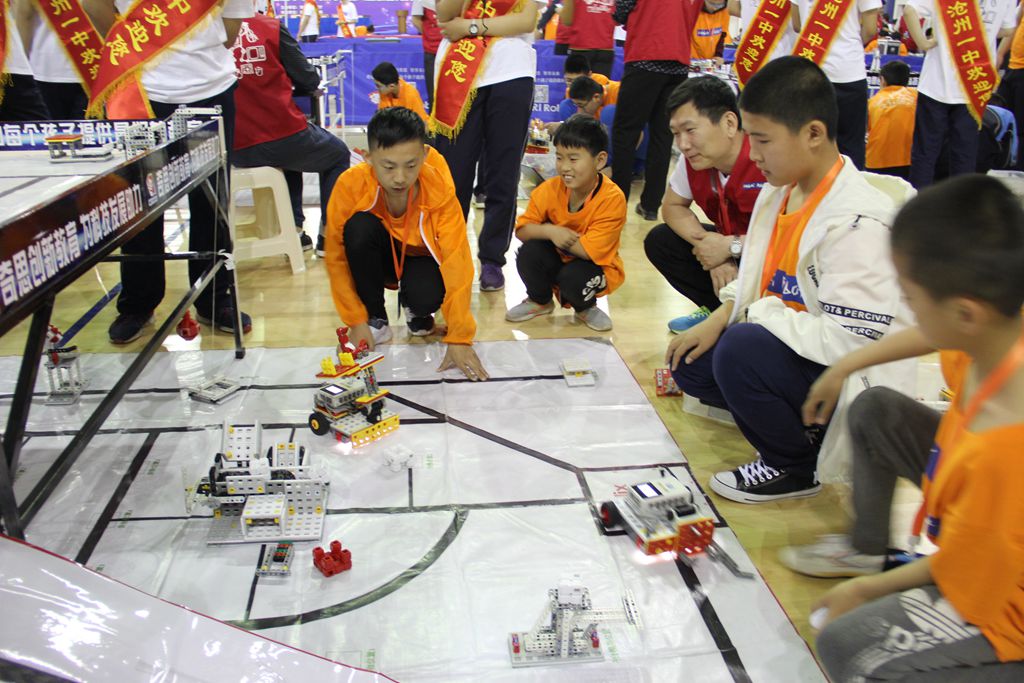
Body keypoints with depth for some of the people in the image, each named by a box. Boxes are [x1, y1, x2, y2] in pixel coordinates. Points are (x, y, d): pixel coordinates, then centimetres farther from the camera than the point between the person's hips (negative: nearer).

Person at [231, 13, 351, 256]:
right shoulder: (271, 27, -1)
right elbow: (309, 81, 3)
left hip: (237, 150, 4)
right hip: (283, 138, -4)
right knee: (338, 155, 25)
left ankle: (294, 230, 29)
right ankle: (328, 235, 19)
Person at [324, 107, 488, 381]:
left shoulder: (440, 187, -29)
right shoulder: (351, 184, -28)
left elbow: (457, 261, -29)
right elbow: (336, 257, -18)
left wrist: (459, 338, -33)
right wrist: (357, 321, -21)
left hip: (422, 256, -1)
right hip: (379, 256, 1)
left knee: (426, 296, -35)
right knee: (359, 226, -32)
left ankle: (418, 313, 5)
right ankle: (376, 318, -11)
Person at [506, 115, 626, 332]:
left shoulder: (612, 199, -27)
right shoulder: (549, 189, -13)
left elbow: (589, 251, -30)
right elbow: (522, 230, -11)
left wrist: (555, 233, -21)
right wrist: (549, 232, -30)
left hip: (597, 266, -4)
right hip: (558, 259, 4)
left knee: (573, 276, -35)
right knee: (528, 253, -24)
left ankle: (586, 308, 4)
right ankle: (540, 301, 8)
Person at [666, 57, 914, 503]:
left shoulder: (858, 223, -27)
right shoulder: (781, 190, 2)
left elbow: (850, 341, -31)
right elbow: (756, 279, 14)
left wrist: (762, 314, -20)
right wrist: (718, 320, -1)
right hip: (788, 344, 9)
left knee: (742, 351, -32)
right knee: (690, 362, 3)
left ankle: (795, 469, -4)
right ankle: (795, 427, 15)